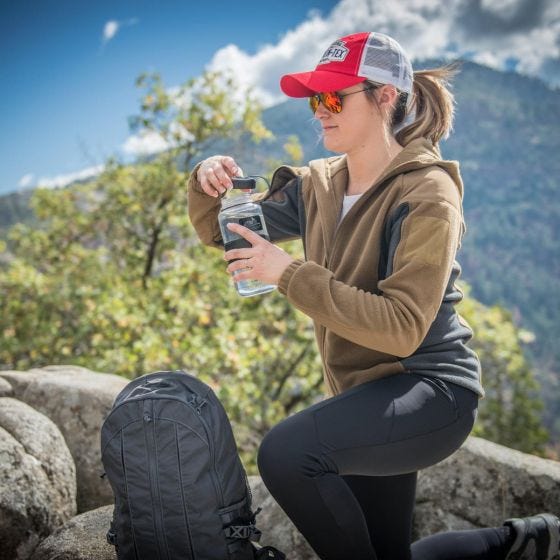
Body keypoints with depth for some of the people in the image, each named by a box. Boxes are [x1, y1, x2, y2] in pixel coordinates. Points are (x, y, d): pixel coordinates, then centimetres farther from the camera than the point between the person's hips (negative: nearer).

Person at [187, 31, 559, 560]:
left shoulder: (426, 194, -17)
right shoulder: (318, 185, 2)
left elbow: (402, 329, -27)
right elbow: (218, 231, 8)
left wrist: (289, 273, -29)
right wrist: (210, 183, -14)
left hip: (430, 389, -8)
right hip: (366, 392, 8)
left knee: (285, 453, -30)